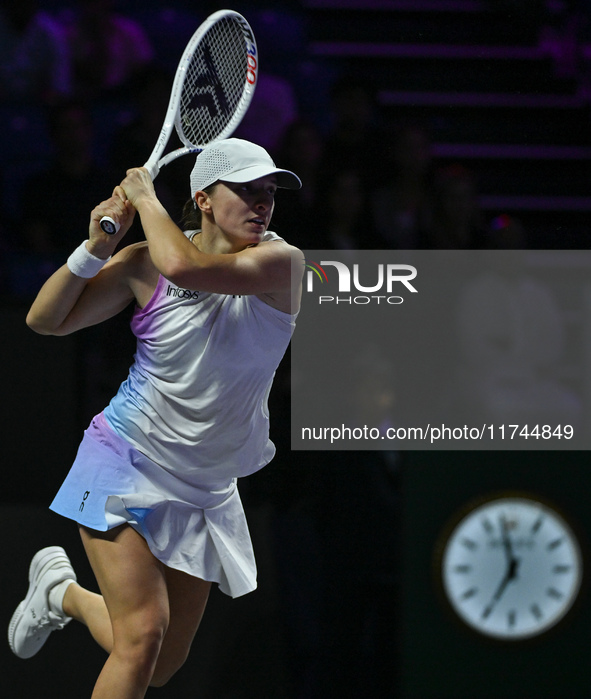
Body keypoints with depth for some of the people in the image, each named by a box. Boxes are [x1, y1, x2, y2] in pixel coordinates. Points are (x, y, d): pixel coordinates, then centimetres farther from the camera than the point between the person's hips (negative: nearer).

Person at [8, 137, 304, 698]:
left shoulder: (282, 263, -12)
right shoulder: (144, 264, -7)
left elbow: (185, 267, -30)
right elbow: (45, 320, -2)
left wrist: (147, 198, -14)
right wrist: (96, 245, -16)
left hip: (205, 491, 3)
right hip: (126, 463, -2)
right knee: (145, 631, -21)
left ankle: (63, 593, 37)